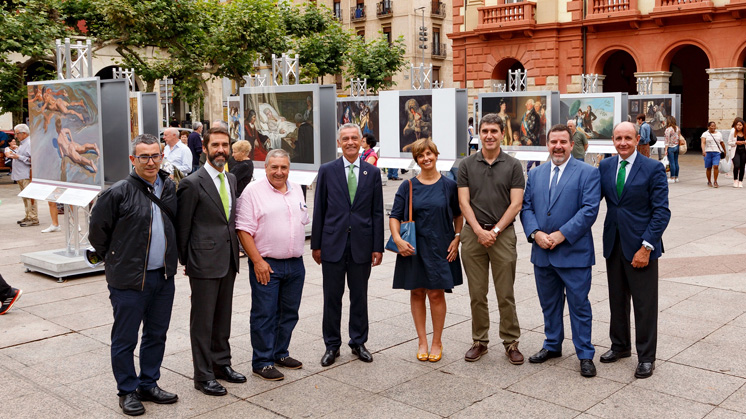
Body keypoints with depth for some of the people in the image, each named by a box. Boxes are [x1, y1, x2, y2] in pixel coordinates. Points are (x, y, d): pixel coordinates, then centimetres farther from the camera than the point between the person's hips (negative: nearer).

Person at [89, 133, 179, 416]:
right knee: (125, 339, 5)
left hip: (164, 277, 6)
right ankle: (127, 391, 21)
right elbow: (97, 229, -4)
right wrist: (114, 259, 3)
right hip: (129, 279, -5)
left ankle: (149, 385, 30)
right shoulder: (119, 193, -13)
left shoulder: (170, 188, 5)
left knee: (157, 335, 16)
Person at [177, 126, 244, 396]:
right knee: (202, 320, 4)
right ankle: (203, 376, 14)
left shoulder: (231, 179, 10)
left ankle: (221, 363, 32)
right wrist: (185, 261, -4)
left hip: (229, 260, 7)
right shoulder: (192, 184, -13)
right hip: (204, 262, -7)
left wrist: (234, 252, 12)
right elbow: (182, 226, -8)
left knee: (223, 316, 18)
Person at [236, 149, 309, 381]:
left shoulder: (296, 190, 11)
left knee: (289, 313, 14)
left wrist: (298, 251, 13)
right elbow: (244, 230, -12)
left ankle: (280, 353, 29)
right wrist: (257, 261, -16)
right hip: (266, 265, -6)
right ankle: (262, 362, 10)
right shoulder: (253, 191, -8)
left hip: (295, 264, 6)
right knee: (265, 315, 0)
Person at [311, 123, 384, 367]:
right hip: (333, 244, -1)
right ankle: (332, 345, 20)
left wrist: (378, 246, 0)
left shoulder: (372, 172, 5)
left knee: (359, 297, 11)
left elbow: (377, 212, 5)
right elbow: (319, 210, 2)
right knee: (332, 298, 7)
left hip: (362, 245, 1)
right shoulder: (327, 171, 2)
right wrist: (316, 244, 0)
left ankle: (358, 343, 25)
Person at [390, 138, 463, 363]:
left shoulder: (449, 186, 1)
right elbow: (394, 217, 1)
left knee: (436, 294, 1)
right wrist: (397, 239, -14)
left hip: (440, 248, -1)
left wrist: (456, 239, -2)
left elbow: (458, 215, 9)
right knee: (417, 293, 7)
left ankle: (437, 342, 16)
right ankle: (422, 342, 19)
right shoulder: (408, 187, 1)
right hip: (413, 249, 1)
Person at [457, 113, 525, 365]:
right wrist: (479, 231, -10)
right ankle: (479, 341, 19)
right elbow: (464, 202, 1)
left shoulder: (513, 166, 3)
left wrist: (495, 231, -11)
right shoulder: (467, 165, 6)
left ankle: (511, 342, 15)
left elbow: (516, 204, -3)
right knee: (477, 294, 7)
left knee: (506, 294, 3)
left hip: (503, 234, -1)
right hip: (473, 234, 1)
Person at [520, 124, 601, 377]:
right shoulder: (536, 174, 12)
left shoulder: (587, 173, -3)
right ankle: (552, 345, 33)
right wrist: (535, 233, -10)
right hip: (542, 253, 5)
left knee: (579, 305, 3)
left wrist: (561, 235, -18)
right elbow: (526, 207, 7)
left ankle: (585, 355, 15)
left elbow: (589, 209, -12)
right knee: (549, 304, 17)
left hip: (574, 252, -5)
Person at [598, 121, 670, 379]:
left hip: (640, 245, -4)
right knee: (617, 299, 16)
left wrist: (646, 247, -16)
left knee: (645, 304, 3)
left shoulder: (653, 169, -7)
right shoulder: (605, 167, 6)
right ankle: (620, 346, 33)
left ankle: (646, 357, 17)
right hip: (613, 243, 4)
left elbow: (661, 212, -10)